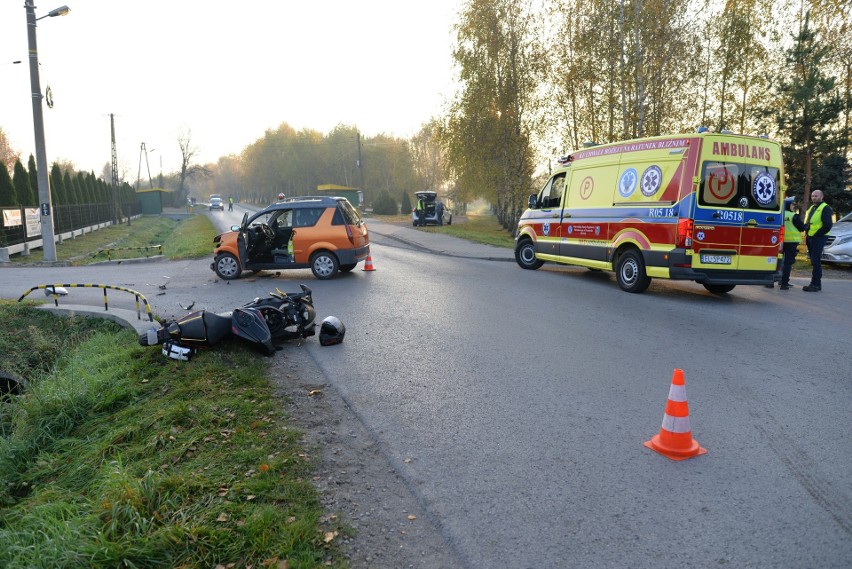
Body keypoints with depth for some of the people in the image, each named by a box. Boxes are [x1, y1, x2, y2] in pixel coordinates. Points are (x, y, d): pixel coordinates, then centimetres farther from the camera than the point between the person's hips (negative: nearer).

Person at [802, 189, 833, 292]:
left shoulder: (825, 208, -7)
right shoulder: (812, 208, 21)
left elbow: (828, 225, -16)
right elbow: (806, 224, 25)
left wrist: (817, 234, -14)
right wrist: (807, 235, 11)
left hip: (818, 238, -9)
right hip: (811, 238, 9)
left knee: (816, 261, -12)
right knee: (814, 261, 11)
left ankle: (815, 285, -12)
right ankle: (817, 283, 16)